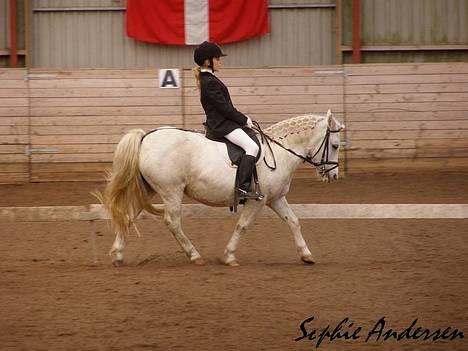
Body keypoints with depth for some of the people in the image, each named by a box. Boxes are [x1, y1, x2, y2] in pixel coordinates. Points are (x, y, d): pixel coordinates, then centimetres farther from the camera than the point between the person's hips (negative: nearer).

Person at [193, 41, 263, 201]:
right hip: (222, 125, -11)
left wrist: (242, 118, 13)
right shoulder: (210, 82, -17)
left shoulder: (208, 79, 15)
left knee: (252, 146, 21)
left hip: (218, 122, 11)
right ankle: (243, 188, -29)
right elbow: (224, 107, -19)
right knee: (252, 147, -23)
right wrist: (244, 120, -10)